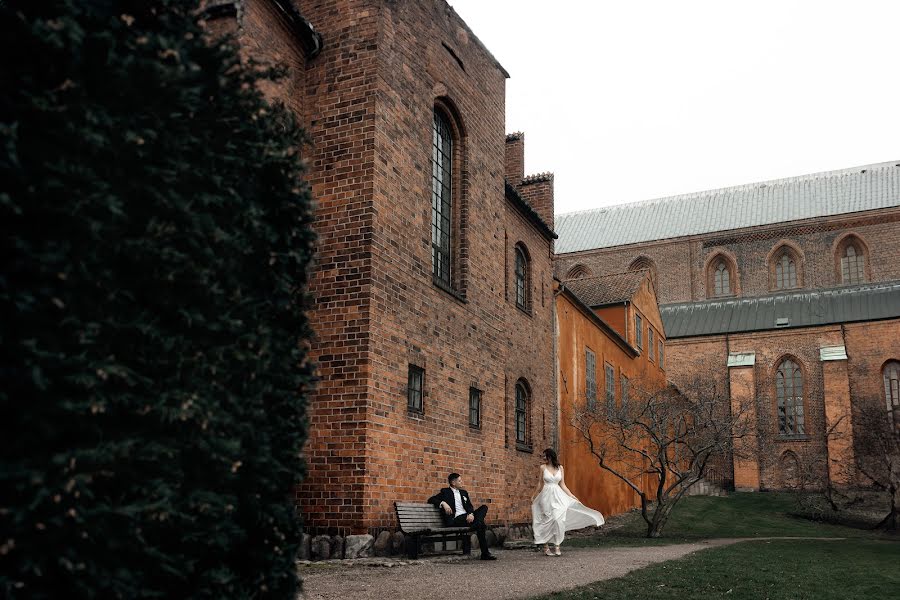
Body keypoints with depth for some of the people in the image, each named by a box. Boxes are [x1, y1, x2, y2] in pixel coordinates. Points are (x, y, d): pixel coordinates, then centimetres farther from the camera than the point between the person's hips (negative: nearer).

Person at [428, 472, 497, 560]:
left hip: (467, 517, 6)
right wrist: (443, 503, -15)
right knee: (480, 524, -30)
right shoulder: (445, 492, 12)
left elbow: (469, 506, 14)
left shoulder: (464, 493, 27)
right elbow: (431, 500, 4)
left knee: (484, 507, -20)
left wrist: (471, 514, -11)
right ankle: (485, 553, -27)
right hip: (455, 519, -6)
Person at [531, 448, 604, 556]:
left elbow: (562, 485, 9)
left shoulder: (560, 468, 4)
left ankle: (557, 546, 3)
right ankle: (546, 547, 10)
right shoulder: (543, 467, -1)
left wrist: (572, 496, 5)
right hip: (546, 496, -2)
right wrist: (534, 497, 12)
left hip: (558, 497, 2)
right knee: (547, 521, -1)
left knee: (558, 520, -7)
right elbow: (540, 484, 8)